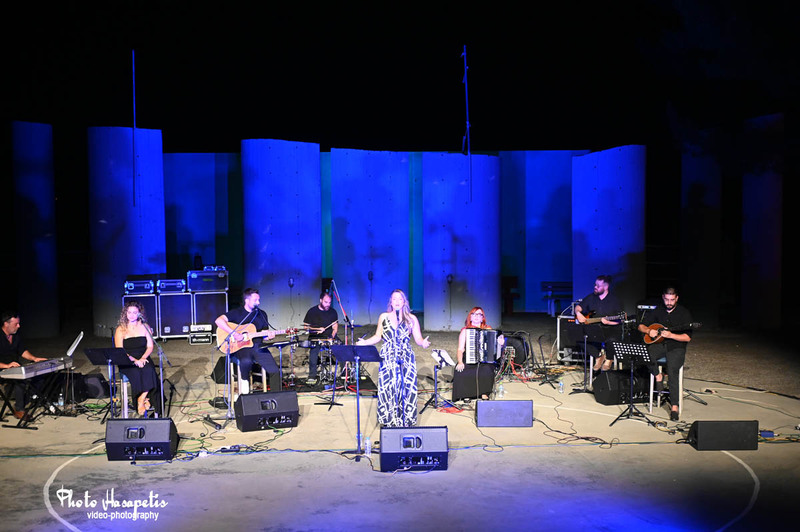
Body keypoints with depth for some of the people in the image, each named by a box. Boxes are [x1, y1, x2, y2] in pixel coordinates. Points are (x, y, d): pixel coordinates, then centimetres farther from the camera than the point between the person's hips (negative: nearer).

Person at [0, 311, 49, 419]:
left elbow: (22, 351, 17)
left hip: (16, 368, 7)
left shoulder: (16, 336, 9)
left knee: (38, 374, -13)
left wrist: (34, 358, 1)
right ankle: (19, 410, -21)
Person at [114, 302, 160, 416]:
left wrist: (143, 358, -14)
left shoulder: (145, 327, 9)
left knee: (149, 371, -31)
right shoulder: (121, 329, 2)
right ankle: (145, 399, -19)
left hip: (143, 359, 2)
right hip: (127, 362, -2)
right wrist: (134, 360, -20)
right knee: (136, 373, -33)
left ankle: (141, 399, -19)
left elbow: (150, 347, 6)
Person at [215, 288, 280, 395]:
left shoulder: (262, 314, 13)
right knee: (246, 361, -39)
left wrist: (269, 335, -9)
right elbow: (218, 320, -13)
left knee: (275, 371, -13)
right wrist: (234, 333, -22)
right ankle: (244, 381, -7)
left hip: (258, 347, 4)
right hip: (241, 346, -4)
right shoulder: (236, 313, -1)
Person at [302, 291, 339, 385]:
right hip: (315, 339, -2)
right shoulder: (312, 311, 2)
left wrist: (332, 336, -10)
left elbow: (335, 327, 10)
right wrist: (317, 329, -13)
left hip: (329, 338, 2)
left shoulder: (333, 312, 11)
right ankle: (312, 376, -22)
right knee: (314, 351, -32)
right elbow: (305, 327, 2)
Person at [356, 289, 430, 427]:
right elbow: (378, 337, 13)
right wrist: (364, 342, -1)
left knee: (405, 388, -5)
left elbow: (418, 339, 3)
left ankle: (406, 420, 4)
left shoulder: (412, 319, 6)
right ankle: (388, 421, 7)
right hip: (387, 358, 1)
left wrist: (424, 343, -19)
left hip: (405, 358, -1)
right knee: (387, 388, -2)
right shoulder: (383, 317, 9)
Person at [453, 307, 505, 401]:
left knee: (486, 372, -33)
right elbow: (460, 349, 5)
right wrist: (460, 362, -14)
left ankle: (484, 395, -15)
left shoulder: (488, 330, 11)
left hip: (485, 359, 0)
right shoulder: (465, 331, 11)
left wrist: (500, 344, -19)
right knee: (460, 374, -29)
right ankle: (464, 397, -14)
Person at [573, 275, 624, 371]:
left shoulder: (614, 301, -1)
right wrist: (578, 314, -4)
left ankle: (608, 359, 3)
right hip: (592, 328, 3)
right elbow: (578, 307, 18)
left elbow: (620, 320, -3)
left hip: (609, 328, -3)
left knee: (612, 339, -34)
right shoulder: (591, 297, 11)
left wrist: (608, 322, -20)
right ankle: (598, 356, 2)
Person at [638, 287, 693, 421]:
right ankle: (658, 376, -4)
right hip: (659, 344, 4)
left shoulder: (684, 312, -3)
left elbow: (687, 338, -9)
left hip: (676, 346, -3)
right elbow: (641, 326, 15)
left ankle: (674, 406, -20)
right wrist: (649, 331, -7)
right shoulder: (658, 310, 10)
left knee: (672, 371, -28)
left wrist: (670, 335, -23)